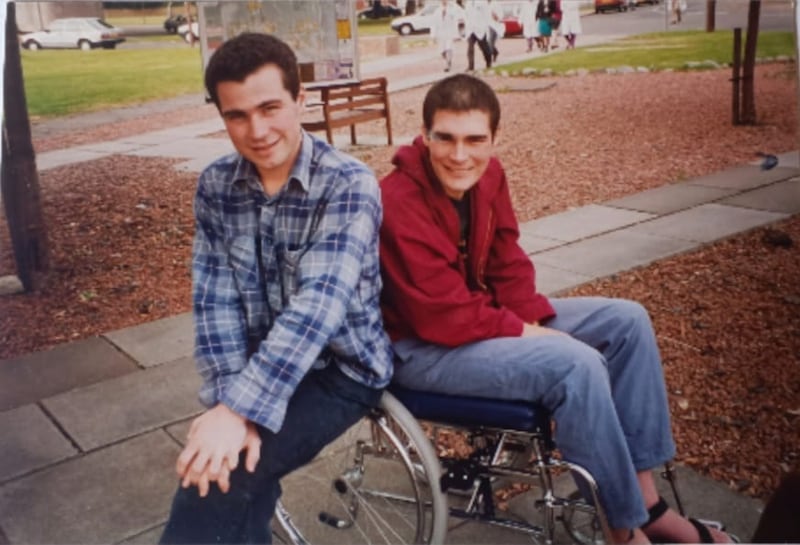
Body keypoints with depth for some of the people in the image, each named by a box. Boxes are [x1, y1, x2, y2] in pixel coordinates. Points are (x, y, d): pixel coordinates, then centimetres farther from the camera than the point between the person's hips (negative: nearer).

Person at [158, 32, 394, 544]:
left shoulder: (350, 185, -18)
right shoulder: (216, 186, -2)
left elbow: (320, 302, -29)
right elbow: (215, 301, -7)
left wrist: (240, 410, -37)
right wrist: (229, 401, -21)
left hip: (342, 368, -4)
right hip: (261, 367, 4)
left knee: (220, 477, -22)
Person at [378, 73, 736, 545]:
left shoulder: (487, 175, -2)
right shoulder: (399, 204, -27)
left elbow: (508, 265, 5)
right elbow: (443, 318, -26)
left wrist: (537, 326, -10)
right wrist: (526, 334, -18)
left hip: (479, 314, 9)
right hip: (421, 347, -9)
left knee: (627, 321, 0)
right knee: (577, 365, -28)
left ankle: (646, 496, 5)